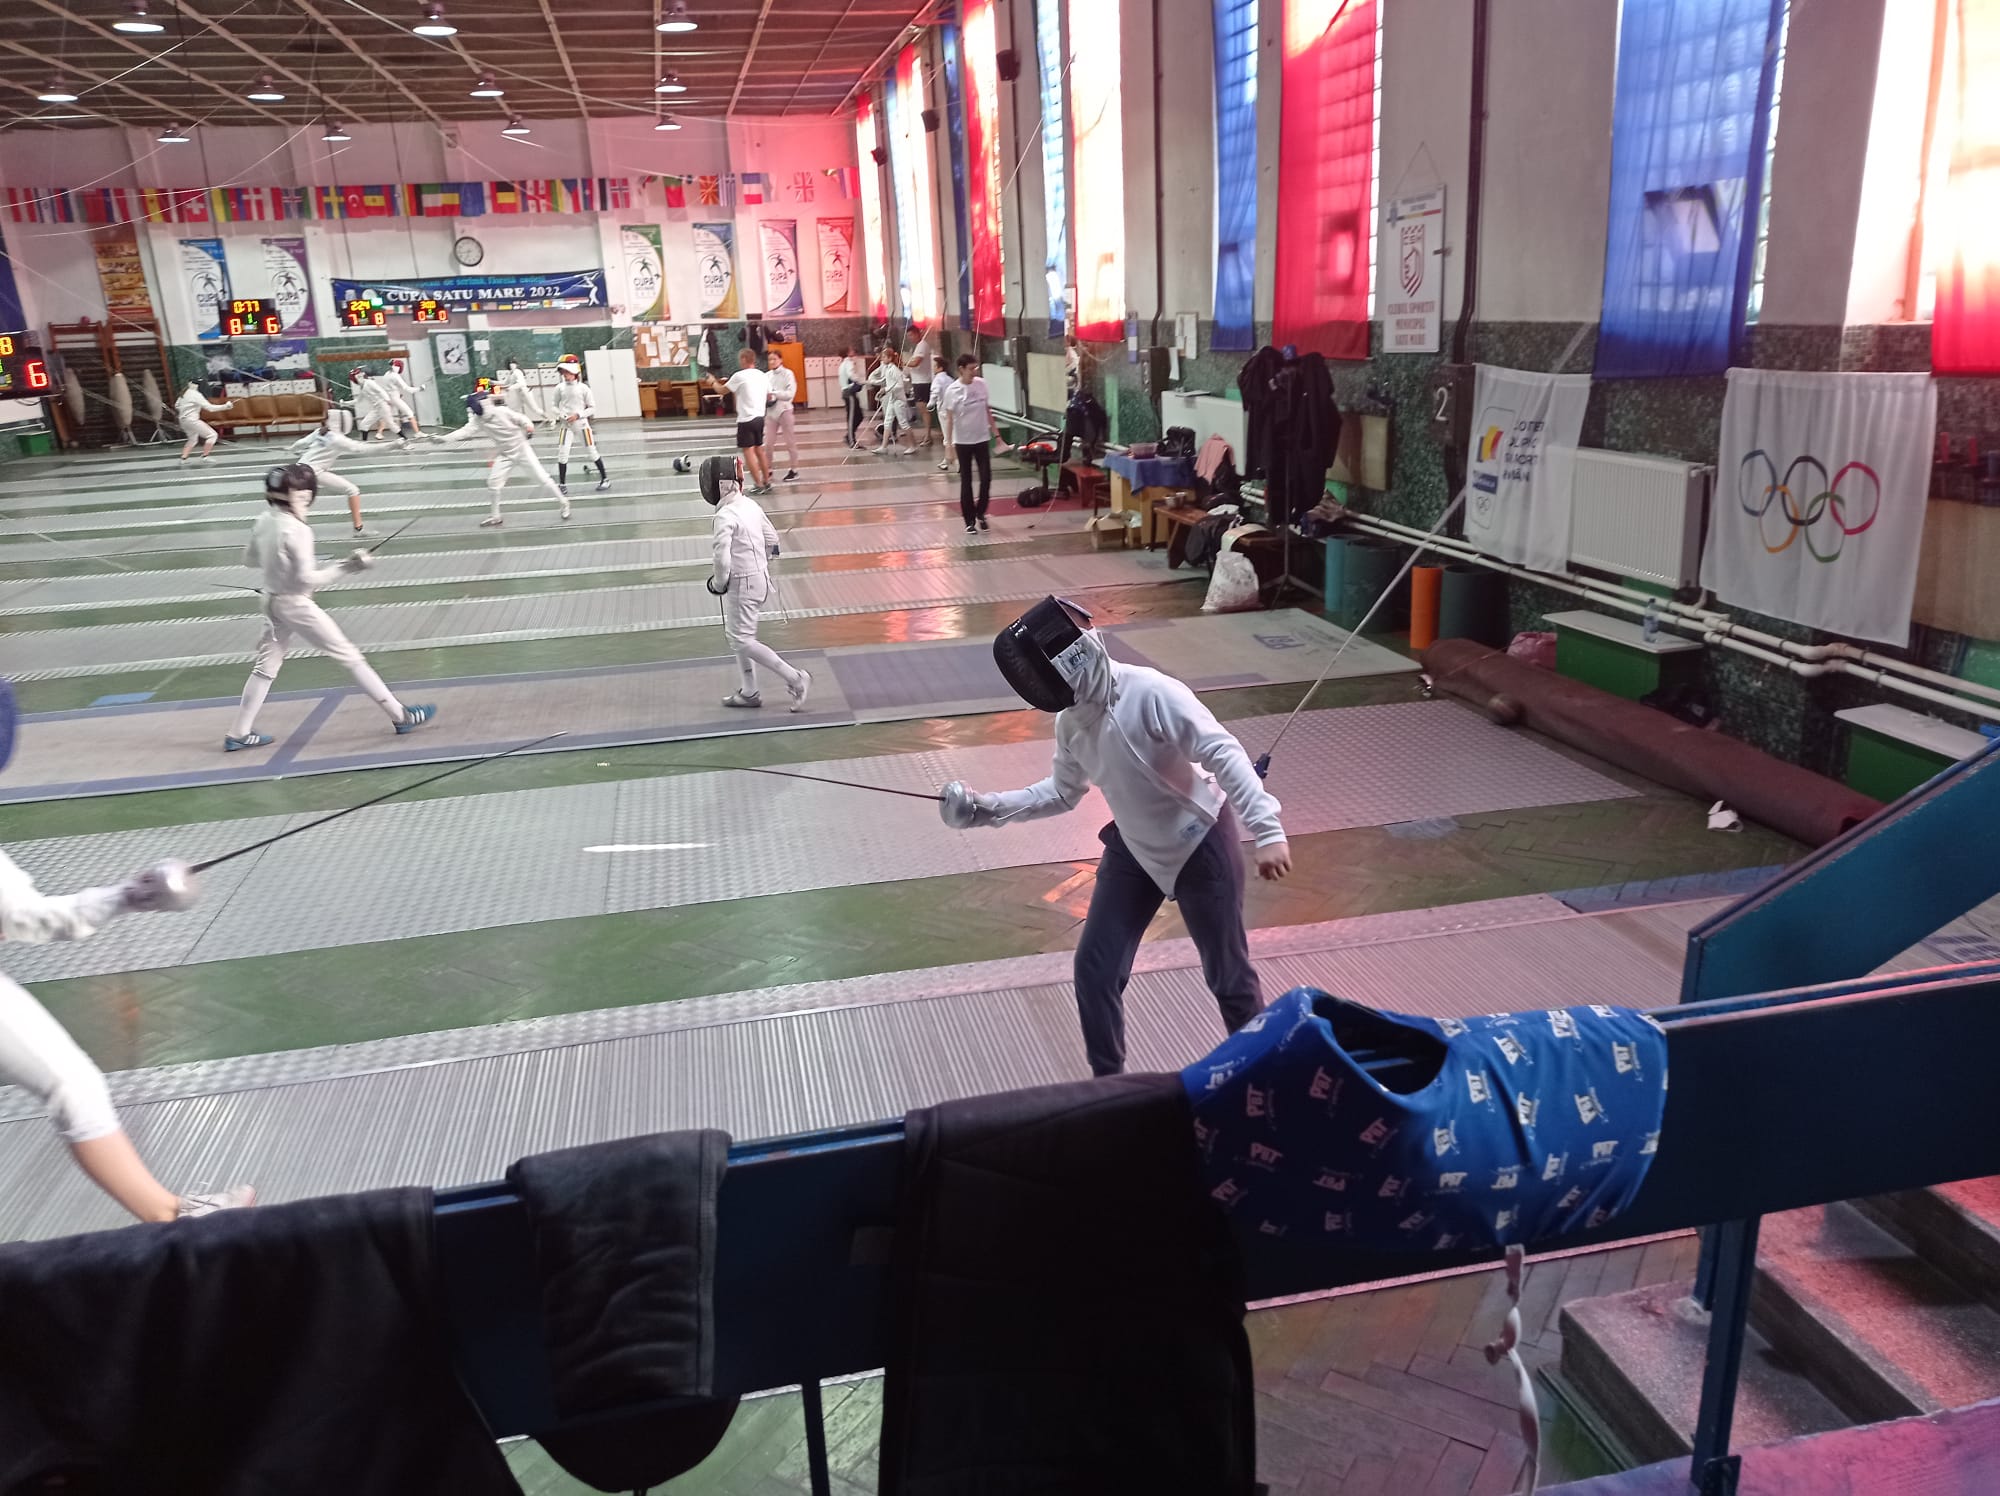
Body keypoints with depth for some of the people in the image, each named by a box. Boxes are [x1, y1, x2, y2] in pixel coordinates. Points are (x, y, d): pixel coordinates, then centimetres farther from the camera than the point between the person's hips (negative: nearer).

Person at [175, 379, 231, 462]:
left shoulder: (185, 393, 11)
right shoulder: (196, 395, -14)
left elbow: (177, 406, 20)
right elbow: (210, 407, -20)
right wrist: (225, 406, -20)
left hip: (183, 420, 9)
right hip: (191, 420, -9)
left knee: (193, 439, 27)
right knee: (213, 435, -4)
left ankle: (183, 458, 17)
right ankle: (205, 457, -9)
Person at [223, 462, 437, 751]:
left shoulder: (265, 520, 1)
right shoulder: (296, 530, -23)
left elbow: (250, 560, 14)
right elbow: (307, 580, -23)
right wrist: (347, 567, -21)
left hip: (273, 601, 8)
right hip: (296, 605, -8)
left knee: (266, 667, 17)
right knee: (350, 657, -1)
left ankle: (239, 735, 22)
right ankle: (399, 715, 4)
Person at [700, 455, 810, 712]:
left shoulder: (726, 515, -22)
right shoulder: (750, 505, 4)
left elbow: (722, 558, -28)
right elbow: (771, 540, 14)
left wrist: (719, 583, -10)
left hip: (743, 583, -9)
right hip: (759, 577, 9)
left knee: (742, 641, 2)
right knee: (736, 635, 20)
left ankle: (794, 679, -1)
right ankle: (749, 692, 26)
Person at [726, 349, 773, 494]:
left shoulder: (739, 376, -11)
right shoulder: (763, 376, 6)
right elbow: (769, 397, 14)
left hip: (746, 419, -6)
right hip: (760, 417, 6)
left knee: (748, 452, -2)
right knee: (759, 450, 16)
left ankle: (758, 485, -4)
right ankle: (766, 482, 20)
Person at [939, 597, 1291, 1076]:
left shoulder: (1152, 694, -29)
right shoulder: (1072, 718, -6)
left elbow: (1225, 754, -32)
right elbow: (1063, 792, 9)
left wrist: (1267, 830, -40)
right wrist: (987, 808, -1)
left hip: (1199, 843, -6)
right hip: (1134, 848, 6)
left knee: (1227, 974, 8)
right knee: (1094, 970, 3)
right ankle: (1108, 1081, 21)